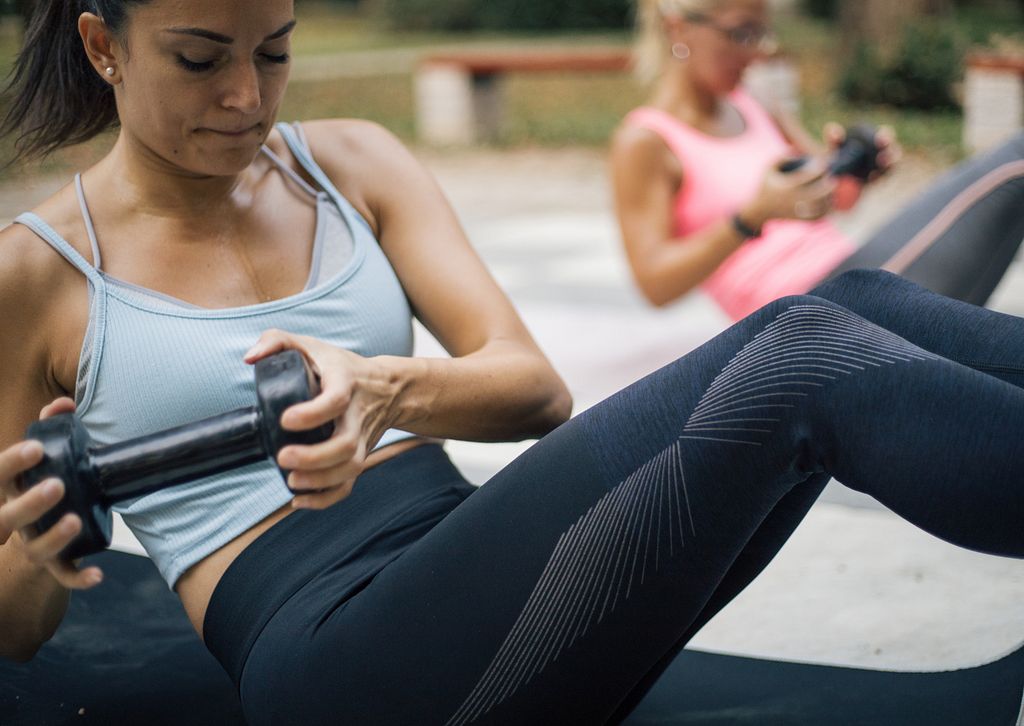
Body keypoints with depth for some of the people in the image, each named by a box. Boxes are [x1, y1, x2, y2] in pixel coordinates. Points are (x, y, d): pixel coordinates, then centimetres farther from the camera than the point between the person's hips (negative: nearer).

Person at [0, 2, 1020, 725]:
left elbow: (536, 388, 5)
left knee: (854, 304, -18)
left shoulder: (351, 165, 15)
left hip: (481, 582, 6)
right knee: (801, 368, -26)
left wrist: (386, 389, -18)